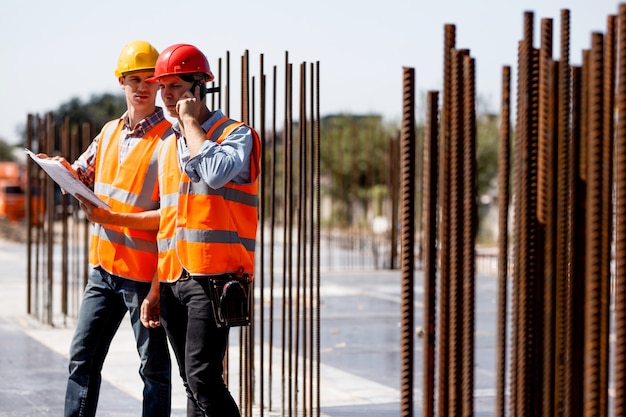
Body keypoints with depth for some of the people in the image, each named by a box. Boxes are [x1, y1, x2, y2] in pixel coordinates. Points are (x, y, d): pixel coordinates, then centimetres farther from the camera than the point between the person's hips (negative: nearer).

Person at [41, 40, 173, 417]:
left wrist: (111, 218, -21)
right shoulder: (111, 132, 10)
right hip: (105, 266, 7)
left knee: (153, 366, 3)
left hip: (145, 272, -7)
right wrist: (67, 171, -4)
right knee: (82, 358, 9)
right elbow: (82, 177, 19)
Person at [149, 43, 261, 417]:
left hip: (213, 278, -7)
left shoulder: (237, 134, -2)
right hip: (172, 280, 7)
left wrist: (191, 122, -10)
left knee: (202, 378, -17)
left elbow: (215, 173, -25)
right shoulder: (168, 146, 19)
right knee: (194, 383, 9)